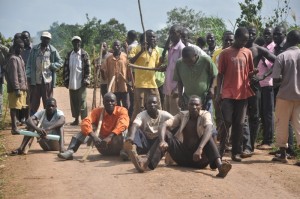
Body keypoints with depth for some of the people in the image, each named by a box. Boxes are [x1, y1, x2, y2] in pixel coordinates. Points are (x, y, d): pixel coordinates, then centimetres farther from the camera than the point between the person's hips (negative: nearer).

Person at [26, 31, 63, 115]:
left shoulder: (53, 50, 1)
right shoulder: (34, 49, 5)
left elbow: (60, 62, 7)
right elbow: (29, 63, 6)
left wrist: (52, 66, -10)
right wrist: (28, 75, -1)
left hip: (48, 79, -1)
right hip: (35, 79, 1)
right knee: (34, 101, 7)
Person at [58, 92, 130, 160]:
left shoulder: (121, 110, -7)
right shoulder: (97, 111, -1)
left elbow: (123, 124, -30)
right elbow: (85, 122, -19)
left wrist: (110, 137, -43)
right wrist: (93, 136, -36)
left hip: (116, 147, -2)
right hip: (103, 148, 2)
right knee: (88, 129, -18)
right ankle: (70, 151, -33)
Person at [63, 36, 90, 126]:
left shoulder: (84, 54, -2)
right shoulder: (69, 54, 9)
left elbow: (88, 68, -5)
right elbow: (66, 67, 10)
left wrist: (86, 80, -12)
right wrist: (66, 80, 4)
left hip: (81, 82, -4)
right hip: (71, 82, 4)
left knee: (82, 101, -3)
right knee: (73, 101, 10)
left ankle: (84, 120, 0)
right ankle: (76, 119, 19)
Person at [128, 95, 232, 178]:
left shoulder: (205, 115, -2)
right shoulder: (182, 115, 5)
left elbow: (208, 131, -24)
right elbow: (165, 125, -11)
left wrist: (200, 149, -42)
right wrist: (162, 141, -33)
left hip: (200, 157, -2)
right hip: (182, 155, 2)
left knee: (208, 137, -27)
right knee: (166, 134, -18)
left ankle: (220, 166, -51)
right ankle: (146, 163, -39)